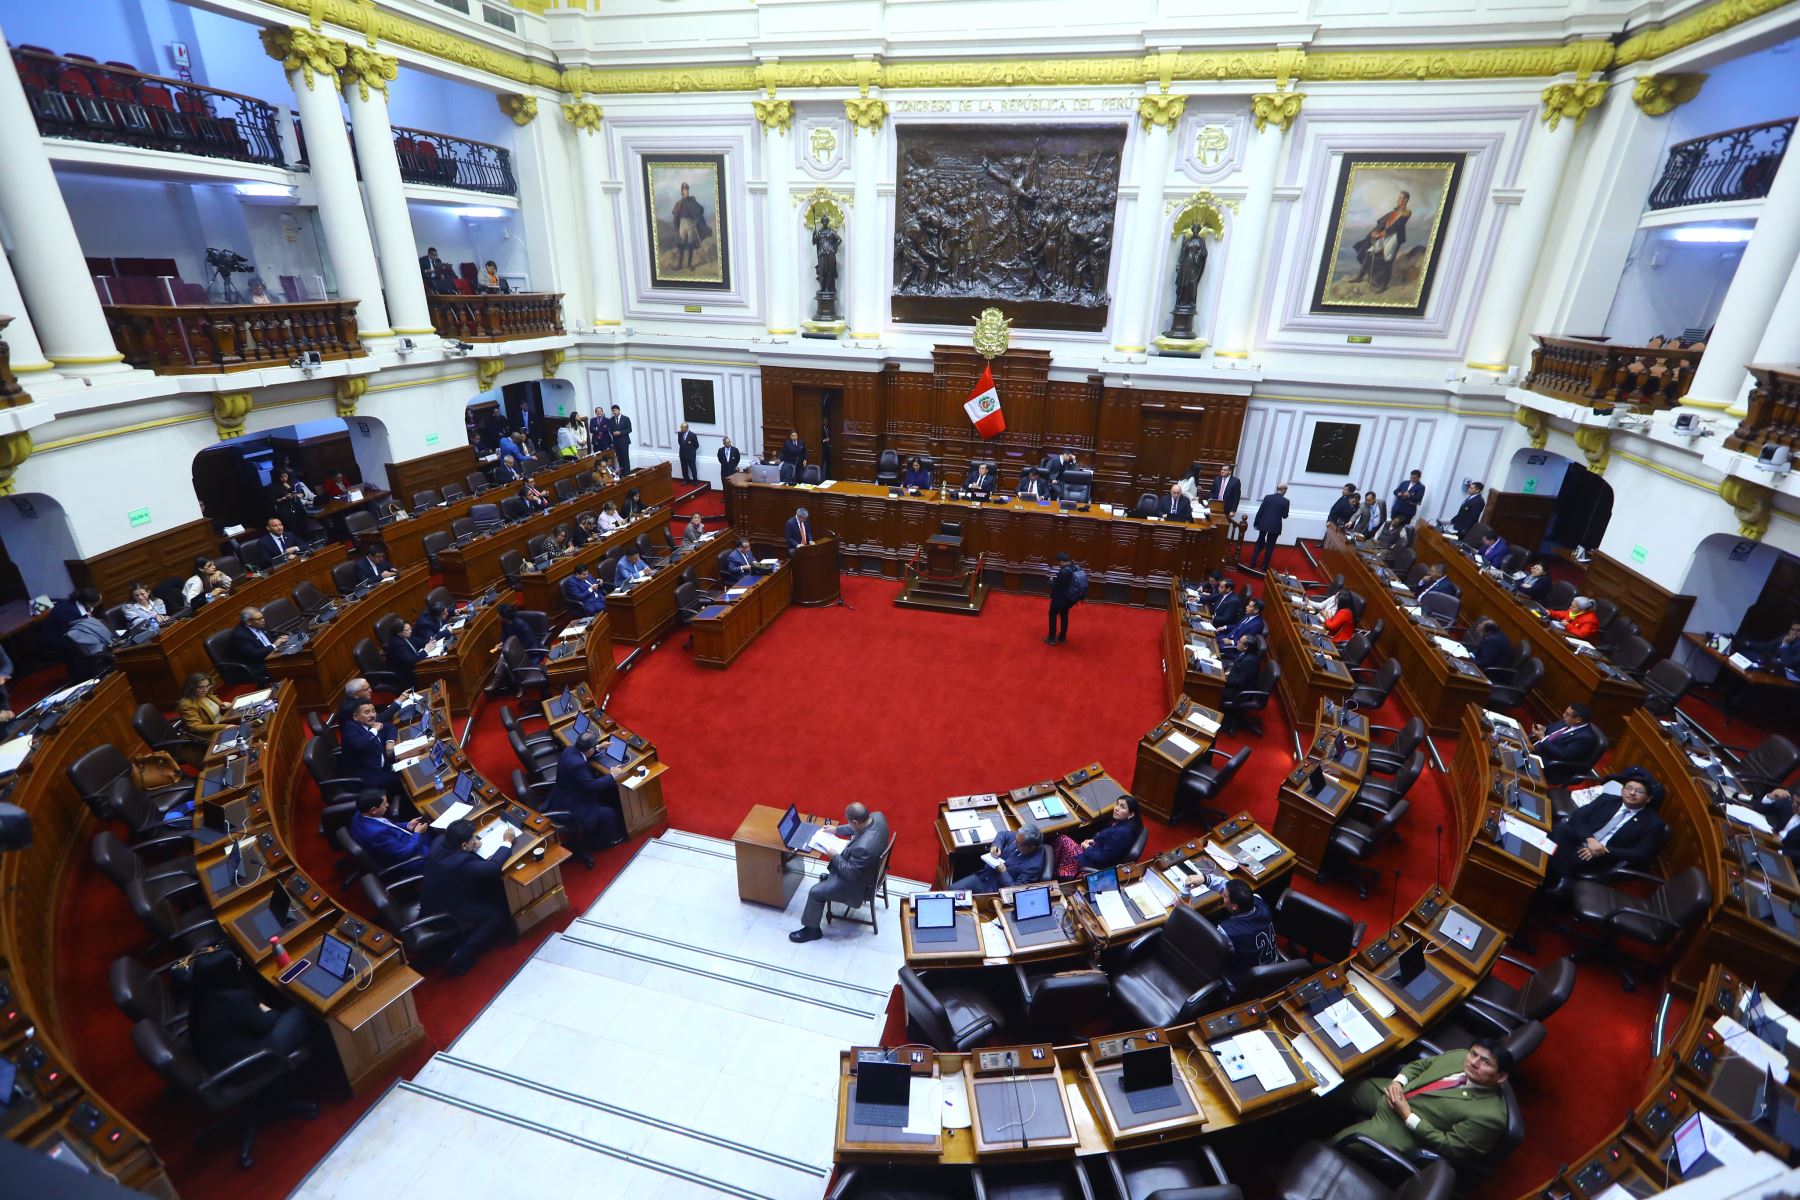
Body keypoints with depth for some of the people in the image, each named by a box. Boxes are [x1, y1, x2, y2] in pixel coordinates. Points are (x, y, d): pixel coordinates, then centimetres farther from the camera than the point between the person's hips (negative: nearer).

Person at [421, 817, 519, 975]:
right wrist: (507, 842, -13)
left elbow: (454, 839, 9)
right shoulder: (462, 863, -37)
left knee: (489, 884, 14)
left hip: (430, 902, 8)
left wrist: (474, 842, -8)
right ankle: (461, 956, -3)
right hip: (443, 915, -8)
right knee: (500, 914, -3)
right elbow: (495, 866, -26)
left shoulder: (439, 842, -15)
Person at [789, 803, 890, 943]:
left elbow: (850, 874, -27)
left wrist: (835, 856, -14)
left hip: (857, 881, -8)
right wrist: (836, 829, 3)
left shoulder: (863, 847, -44)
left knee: (816, 892, 3)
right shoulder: (877, 816, -21)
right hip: (871, 866, 8)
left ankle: (812, 930, 26)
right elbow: (855, 828, 3)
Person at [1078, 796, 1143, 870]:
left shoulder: (1122, 833, -32)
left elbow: (1103, 858, -26)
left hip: (1100, 864, -8)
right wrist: (1094, 840, -1)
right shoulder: (1121, 821, -5)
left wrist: (1087, 849, -11)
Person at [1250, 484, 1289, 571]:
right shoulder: (1285, 501, -8)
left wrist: (1256, 523, 4)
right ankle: (1264, 566, 11)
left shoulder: (1267, 497, -4)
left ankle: (1252, 563, 12)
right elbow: (1285, 516, -3)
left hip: (1264, 525, 2)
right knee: (1270, 547, 9)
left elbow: (1260, 511, -4)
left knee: (1259, 544, 16)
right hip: (1275, 527, -2)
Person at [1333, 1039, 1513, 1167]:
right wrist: (1398, 1081, -10)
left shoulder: (1490, 1115, -24)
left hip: (1402, 1129, -7)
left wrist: (1408, 1115, -22)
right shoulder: (1459, 1055, -5)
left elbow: (1449, 1147, -19)